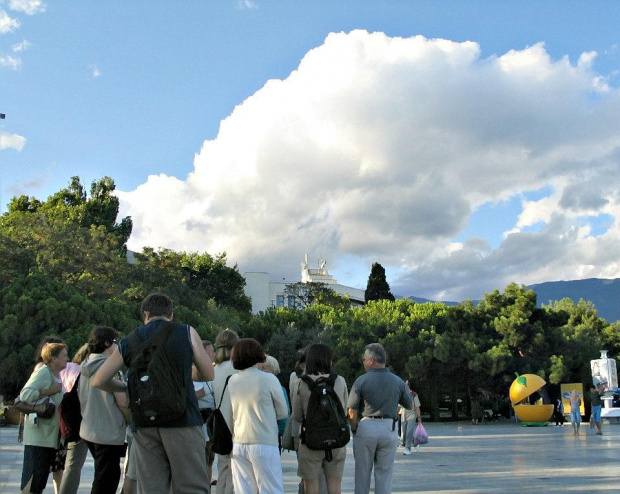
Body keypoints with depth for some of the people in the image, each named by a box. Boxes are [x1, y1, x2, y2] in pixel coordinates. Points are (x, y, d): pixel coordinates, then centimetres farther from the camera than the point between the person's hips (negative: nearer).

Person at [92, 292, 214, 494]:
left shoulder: (129, 341, 11)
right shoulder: (187, 332, 4)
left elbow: (99, 381, 11)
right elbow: (209, 375, 7)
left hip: (144, 426, 3)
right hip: (182, 419, -3)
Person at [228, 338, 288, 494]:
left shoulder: (232, 381, 4)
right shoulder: (269, 379, -8)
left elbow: (230, 413, 12)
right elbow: (283, 412, 2)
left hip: (238, 444, 5)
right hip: (264, 444, -4)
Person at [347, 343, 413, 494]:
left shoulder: (361, 381, -8)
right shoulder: (398, 381, 1)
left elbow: (352, 412, -8)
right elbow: (410, 406, 13)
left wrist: (355, 431, 7)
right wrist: (408, 391, 31)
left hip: (365, 427, -2)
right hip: (389, 429, 2)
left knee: (362, 473, 10)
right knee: (384, 473, 9)